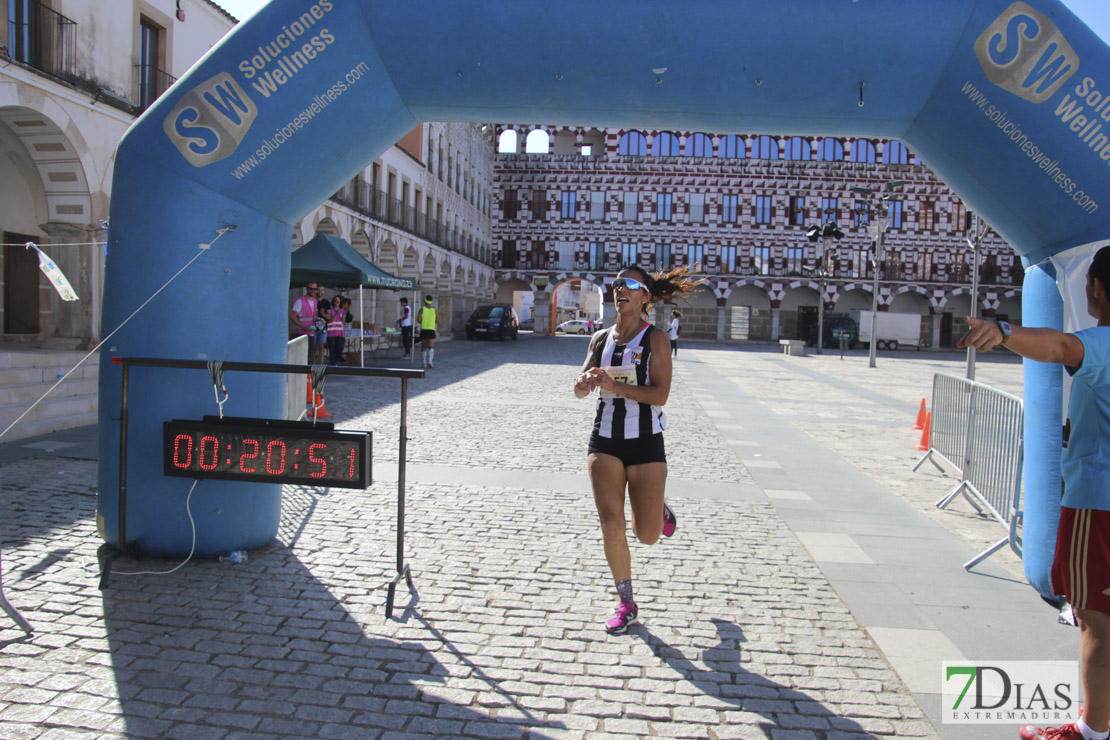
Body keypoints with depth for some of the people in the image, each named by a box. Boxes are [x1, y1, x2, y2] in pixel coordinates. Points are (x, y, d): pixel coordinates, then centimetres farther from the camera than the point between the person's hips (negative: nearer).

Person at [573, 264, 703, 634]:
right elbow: (581, 387, 10)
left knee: (647, 535, 4)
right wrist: (585, 381, -13)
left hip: (645, 442, -3)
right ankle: (627, 603, 11)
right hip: (604, 440, 3)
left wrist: (613, 385, -25)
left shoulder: (655, 339, -6)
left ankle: (660, 512, 42)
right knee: (610, 522, -8)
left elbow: (660, 394, -16)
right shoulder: (601, 338, 7)